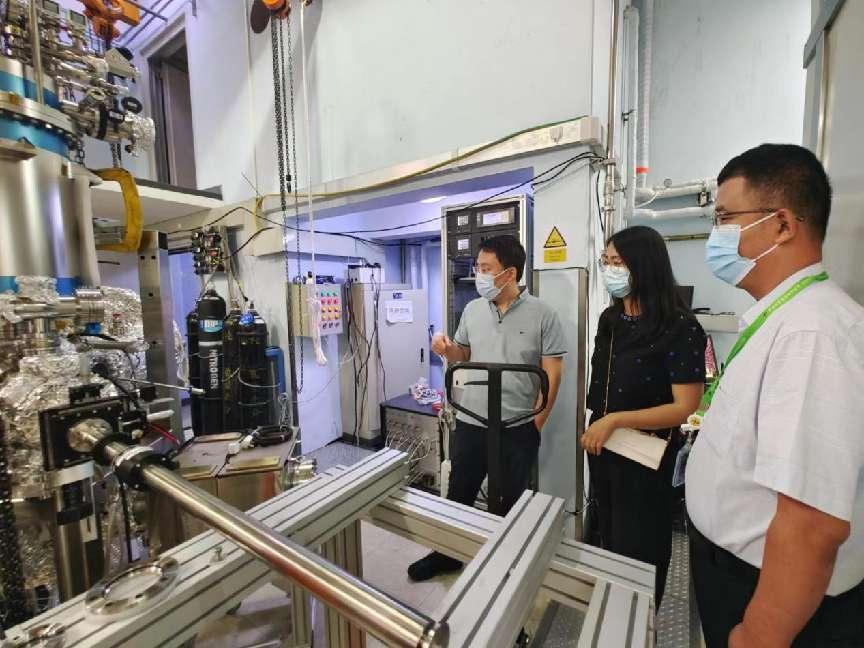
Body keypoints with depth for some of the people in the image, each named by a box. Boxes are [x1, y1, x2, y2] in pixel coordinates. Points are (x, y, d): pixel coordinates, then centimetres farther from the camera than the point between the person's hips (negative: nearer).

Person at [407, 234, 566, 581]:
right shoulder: (472, 309, 3)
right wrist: (447, 349, -9)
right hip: (470, 422, 4)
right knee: (459, 494, 18)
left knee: (510, 502, 17)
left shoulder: (542, 315, -9)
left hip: (518, 429, -3)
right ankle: (446, 553, 40)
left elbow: (552, 374, -7)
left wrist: (535, 424, -8)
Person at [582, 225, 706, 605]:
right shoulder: (610, 319, 2)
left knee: (638, 547, 14)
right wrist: (595, 427, 7)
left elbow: (685, 407, -22)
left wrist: (614, 420, -26)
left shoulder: (679, 327, -19)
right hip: (602, 449, 7)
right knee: (602, 536, 25)